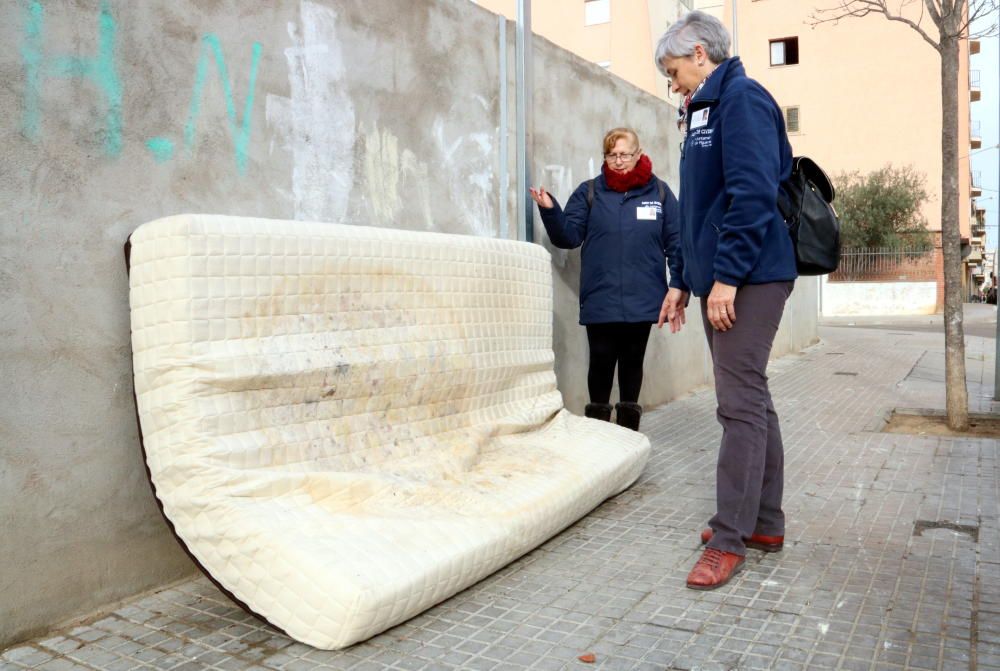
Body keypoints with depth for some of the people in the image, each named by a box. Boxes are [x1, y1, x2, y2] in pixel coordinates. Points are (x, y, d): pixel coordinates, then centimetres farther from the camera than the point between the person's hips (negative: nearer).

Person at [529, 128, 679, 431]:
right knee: (601, 361, 4)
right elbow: (569, 236, 0)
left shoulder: (659, 191, 5)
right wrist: (550, 211, -17)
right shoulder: (589, 192, 5)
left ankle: (628, 427, 25)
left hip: (642, 300, 1)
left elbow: (675, 243, 4)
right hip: (601, 300, -1)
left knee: (633, 361, 12)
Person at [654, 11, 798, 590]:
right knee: (751, 400, 12)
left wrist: (727, 275, -21)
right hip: (719, 281, 10)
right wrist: (682, 281, 21)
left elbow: (753, 195, -20)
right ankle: (766, 523, 22)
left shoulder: (742, 99, -8)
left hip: (747, 280, -10)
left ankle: (730, 540, -1)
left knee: (742, 405, -7)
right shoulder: (706, 112, 22)